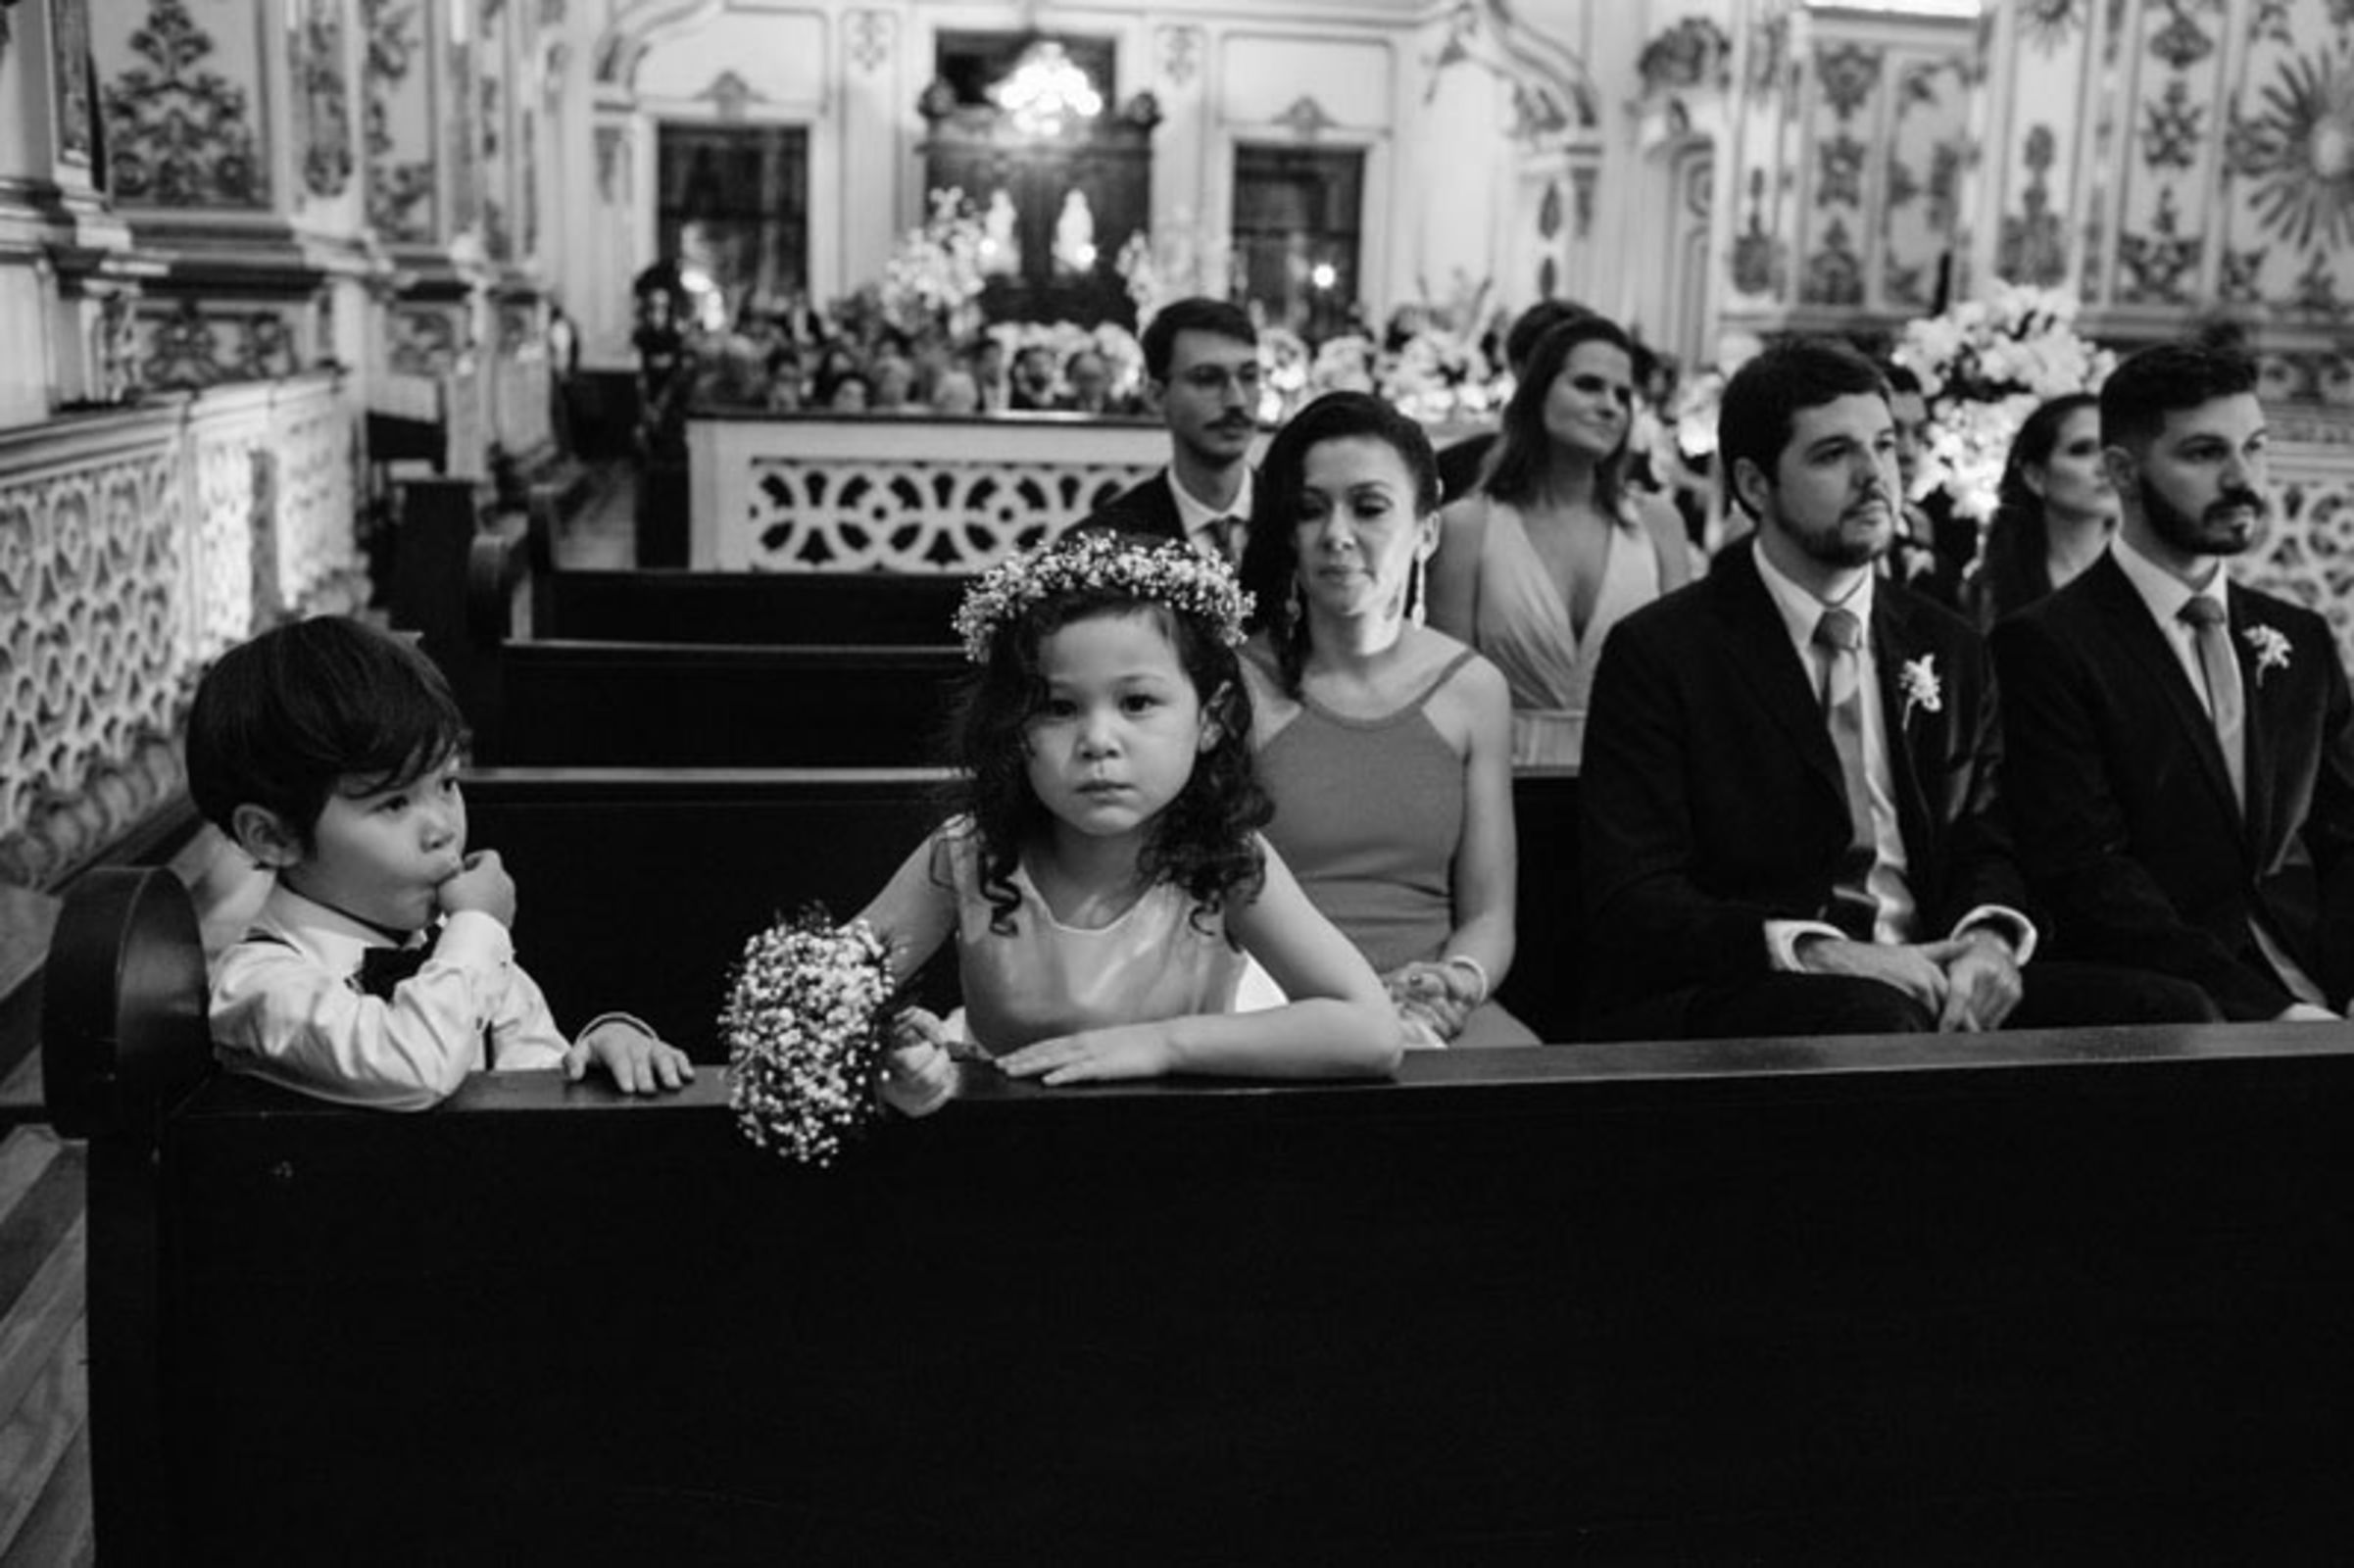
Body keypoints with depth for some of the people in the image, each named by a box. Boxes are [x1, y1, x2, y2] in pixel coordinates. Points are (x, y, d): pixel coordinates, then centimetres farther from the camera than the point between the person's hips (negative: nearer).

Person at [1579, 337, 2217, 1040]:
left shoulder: (1948, 649, 16)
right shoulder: (1658, 652, -3)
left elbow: (1985, 846, 15)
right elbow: (1634, 903, -10)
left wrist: (1991, 938, -9)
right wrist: (1816, 951, -24)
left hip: (1929, 984, 7)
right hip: (1717, 1003, -6)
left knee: (2171, 1010, -13)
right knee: (1875, 1021, -38)